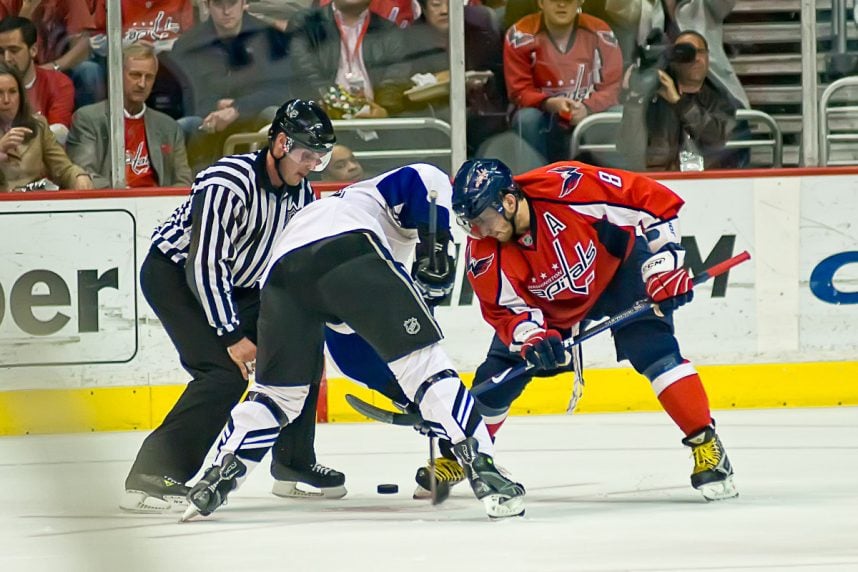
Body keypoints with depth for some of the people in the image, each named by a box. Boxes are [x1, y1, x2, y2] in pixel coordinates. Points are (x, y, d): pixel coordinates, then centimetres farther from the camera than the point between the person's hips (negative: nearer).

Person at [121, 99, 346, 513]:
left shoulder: (299, 192, -3)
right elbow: (205, 264, -31)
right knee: (226, 372, -24)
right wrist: (233, 336, -29)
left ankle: (293, 464, 20)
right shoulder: (229, 184, -29)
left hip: (234, 284, 9)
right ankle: (151, 476, -27)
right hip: (174, 274, -9)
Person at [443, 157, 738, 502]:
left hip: (616, 266, -3)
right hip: (549, 309, 3)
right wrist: (530, 336, -37)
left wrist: (664, 263, -28)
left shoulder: (568, 187, -37)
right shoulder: (484, 256, -25)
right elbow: (505, 312, -16)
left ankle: (706, 445, -17)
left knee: (654, 349, -23)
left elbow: (656, 202, -29)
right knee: (496, 378, -1)